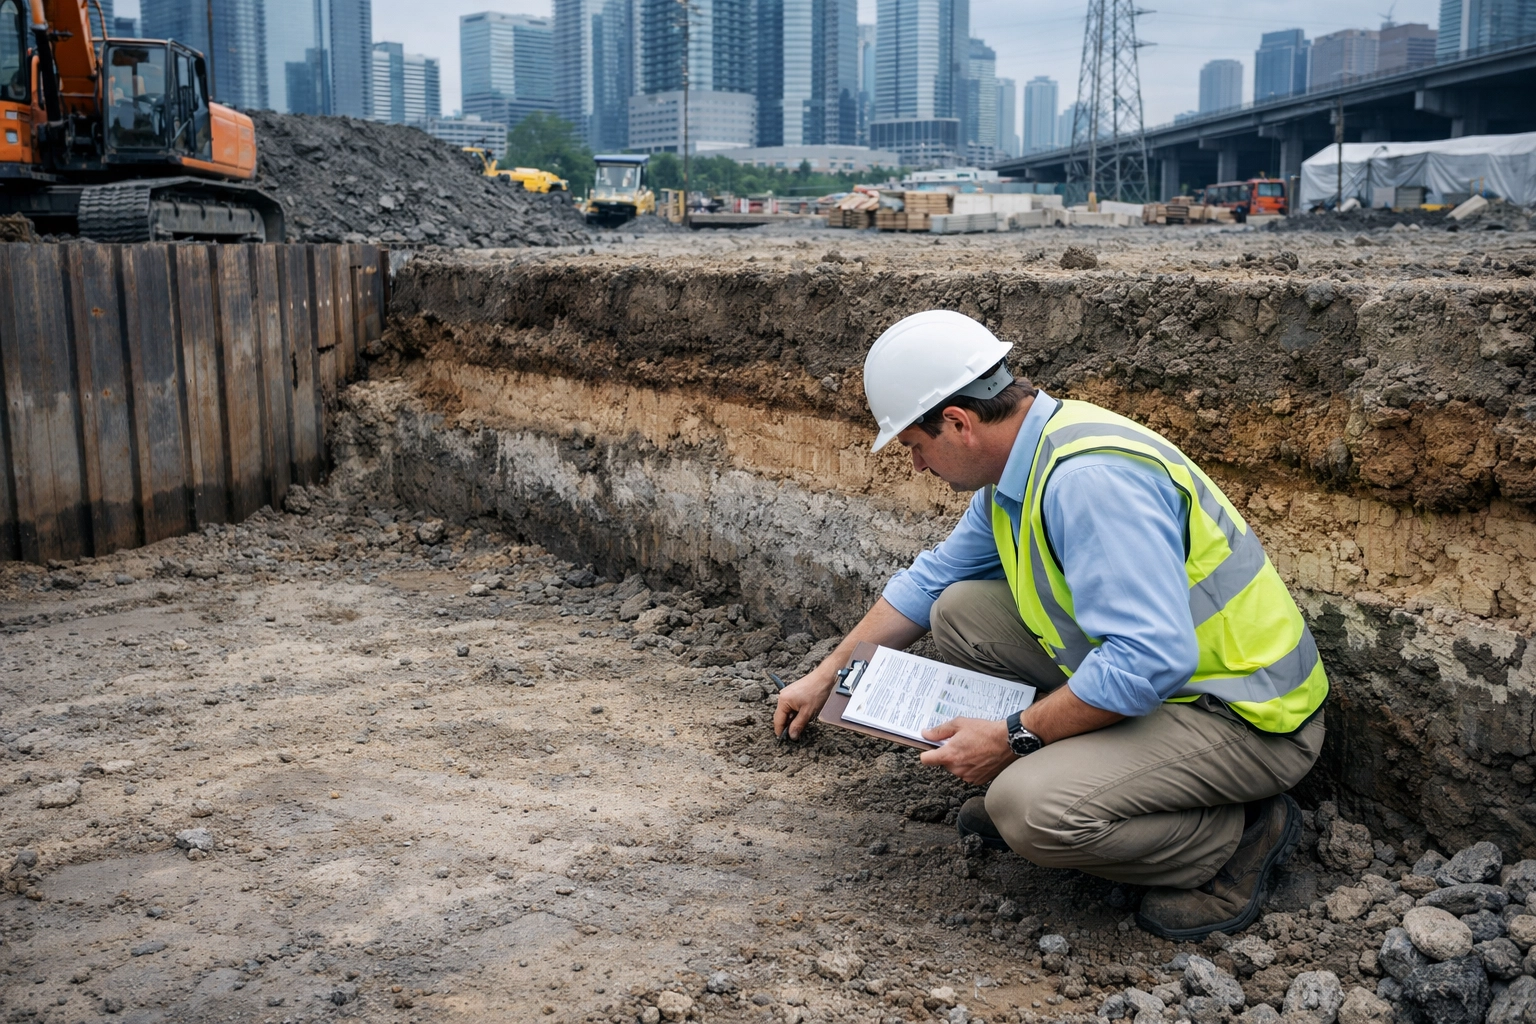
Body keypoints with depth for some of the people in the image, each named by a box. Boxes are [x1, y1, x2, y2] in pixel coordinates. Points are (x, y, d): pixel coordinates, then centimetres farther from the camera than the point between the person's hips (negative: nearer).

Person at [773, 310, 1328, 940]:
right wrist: (827, 677, 22)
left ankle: (1240, 840, -4)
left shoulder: (1091, 477, -29)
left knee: (1034, 810, -29)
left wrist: (1013, 738, -24)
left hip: (1250, 719, -9)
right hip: (1154, 661, 9)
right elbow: (931, 580, 18)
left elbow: (1149, 661, -35)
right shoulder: (1020, 465, 3)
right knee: (961, 611, 4)